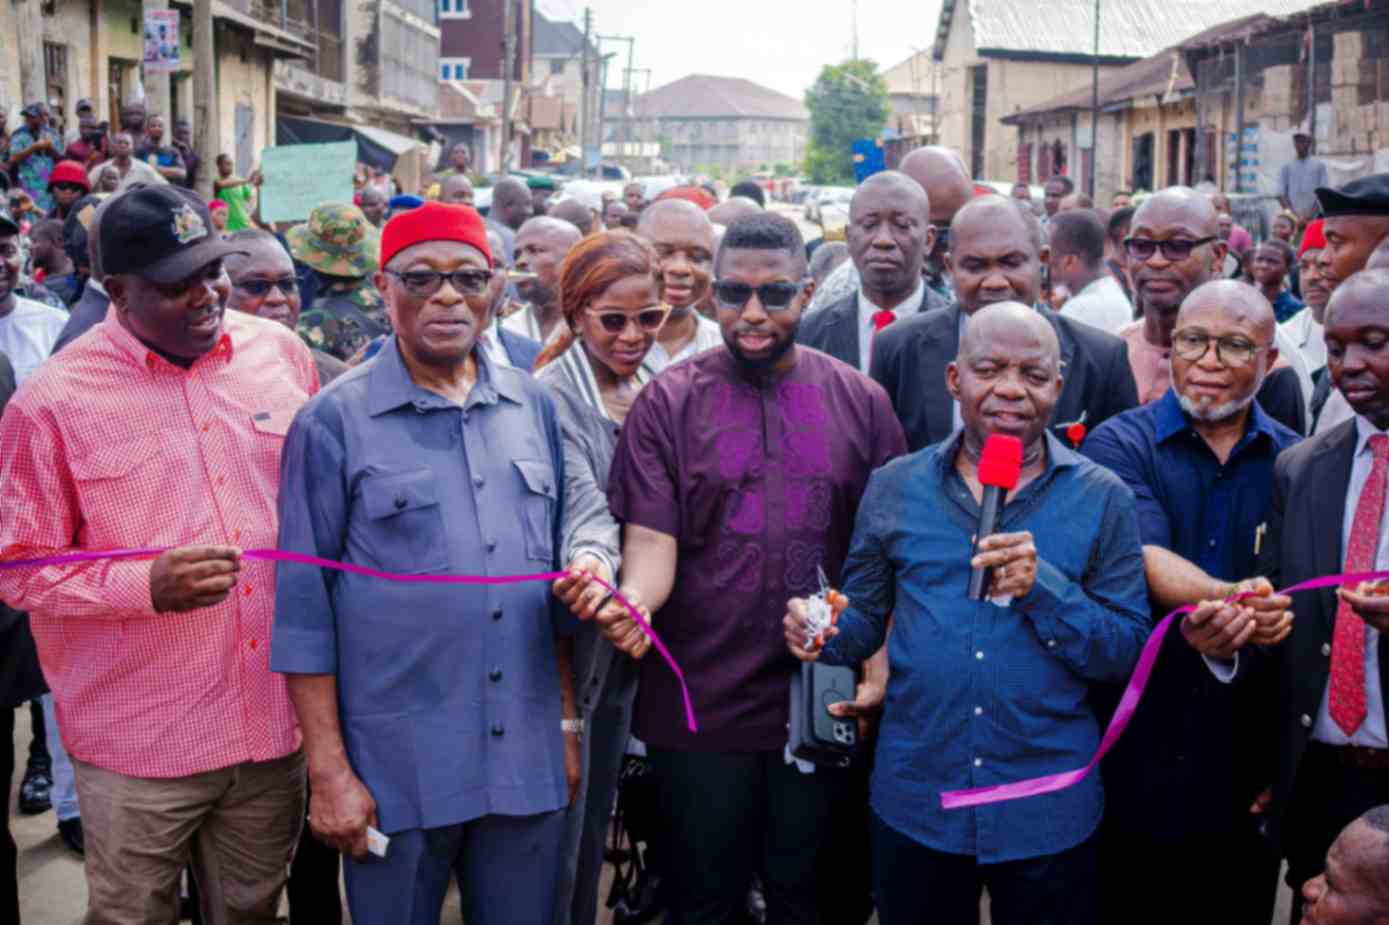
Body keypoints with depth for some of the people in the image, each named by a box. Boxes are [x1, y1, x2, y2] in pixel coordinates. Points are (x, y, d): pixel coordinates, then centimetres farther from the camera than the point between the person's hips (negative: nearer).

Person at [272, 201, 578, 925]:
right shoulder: (334, 421, -7)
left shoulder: (535, 407, 6)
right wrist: (328, 770, -8)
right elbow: (304, 606, -6)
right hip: (395, 765, -3)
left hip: (528, 757, 4)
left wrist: (569, 721, 11)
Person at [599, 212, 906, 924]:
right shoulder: (668, 402, -3)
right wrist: (633, 601, -31)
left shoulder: (860, 402, 3)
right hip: (700, 709, -1)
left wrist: (880, 671, -6)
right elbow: (652, 542, -9)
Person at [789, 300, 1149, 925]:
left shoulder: (1103, 500, -3)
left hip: (1050, 808, -1)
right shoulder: (895, 487, 2)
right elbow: (865, 619, 8)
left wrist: (1043, 587, -20)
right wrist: (823, 634, -13)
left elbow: (1129, 654, -5)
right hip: (914, 800, 1)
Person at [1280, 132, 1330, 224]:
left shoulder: (1320, 165, 9)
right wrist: (1293, 215, -7)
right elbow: (1281, 194, 6)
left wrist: (1310, 215, -9)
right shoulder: (1286, 167, 12)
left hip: (1314, 218, 0)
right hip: (1292, 219, 1)